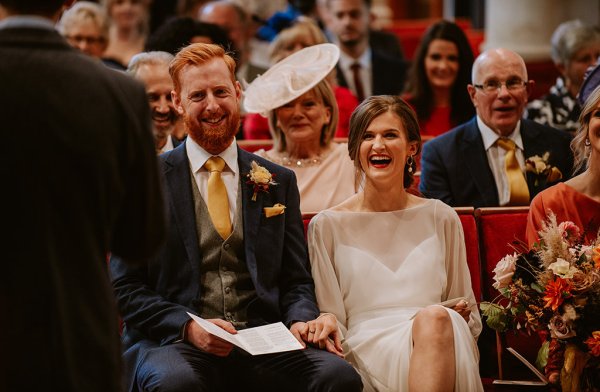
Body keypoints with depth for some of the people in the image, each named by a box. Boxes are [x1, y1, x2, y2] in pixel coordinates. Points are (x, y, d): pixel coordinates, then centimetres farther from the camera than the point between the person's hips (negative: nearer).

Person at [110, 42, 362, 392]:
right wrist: (188, 327, -15)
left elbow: (296, 281, 17)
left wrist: (301, 321, -7)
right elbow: (125, 288, 2)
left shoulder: (279, 182, 16)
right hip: (173, 343, -2)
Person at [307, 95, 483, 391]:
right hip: (368, 353, -2)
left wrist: (463, 314, -2)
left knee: (435, 318, -36)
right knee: (432, 319, -36)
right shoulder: (327, 226, 12)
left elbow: (470, 319, 22)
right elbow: (332, 322, 11)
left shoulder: (441, 219, 18)